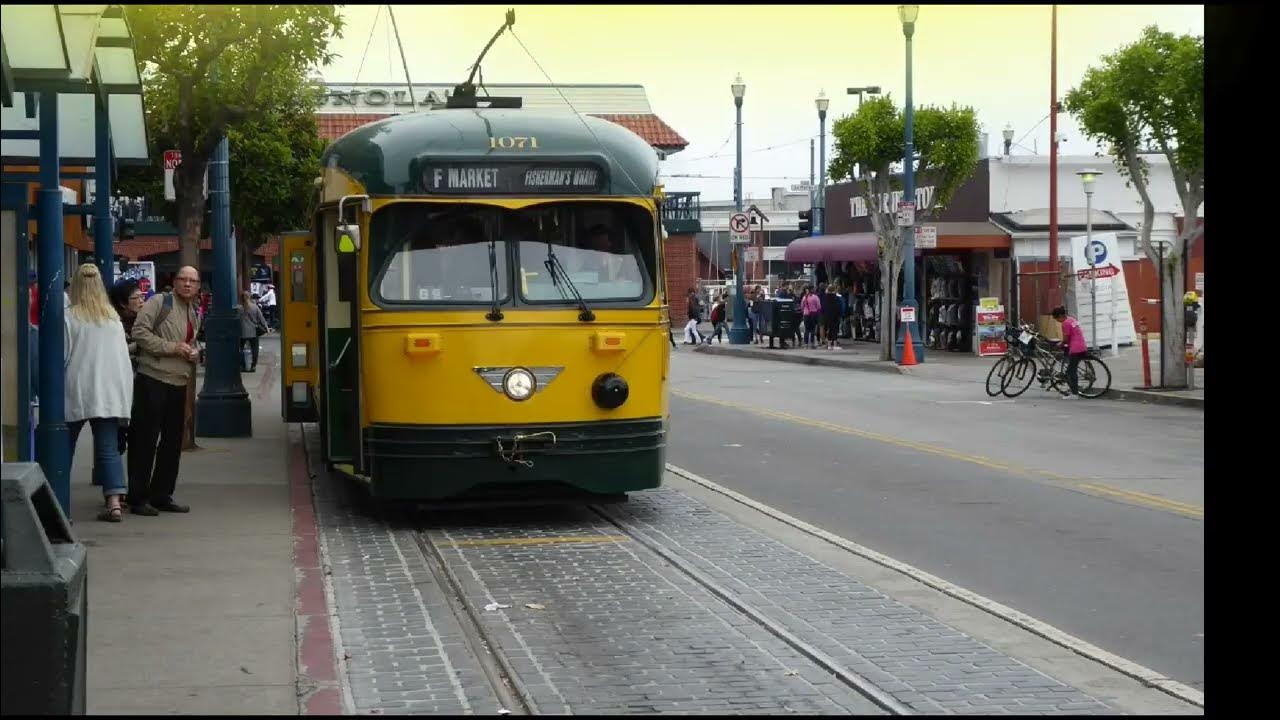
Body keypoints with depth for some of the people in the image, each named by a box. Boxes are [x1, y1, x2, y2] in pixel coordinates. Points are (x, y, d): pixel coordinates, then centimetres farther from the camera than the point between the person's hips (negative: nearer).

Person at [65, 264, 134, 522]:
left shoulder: (70, 317, -8)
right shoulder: (113, 318, 6)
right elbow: (123, 357, 8)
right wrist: (124, 392, 14)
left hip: (76, 394, -3)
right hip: (109, 394, 3)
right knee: (108, 449, 2)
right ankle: (114, 501, -8)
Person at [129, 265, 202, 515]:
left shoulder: (194, 314, 18)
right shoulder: (159, 302, -6)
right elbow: (139, 331, -16)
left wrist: (194, 354, 9)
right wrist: (172, 348, -17)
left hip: (178, 383, 8)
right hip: (153, 379, -8)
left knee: (173, 441, 11)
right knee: (145, 439, -4)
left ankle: (161, 495, 21)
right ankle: (138, 498, 0)